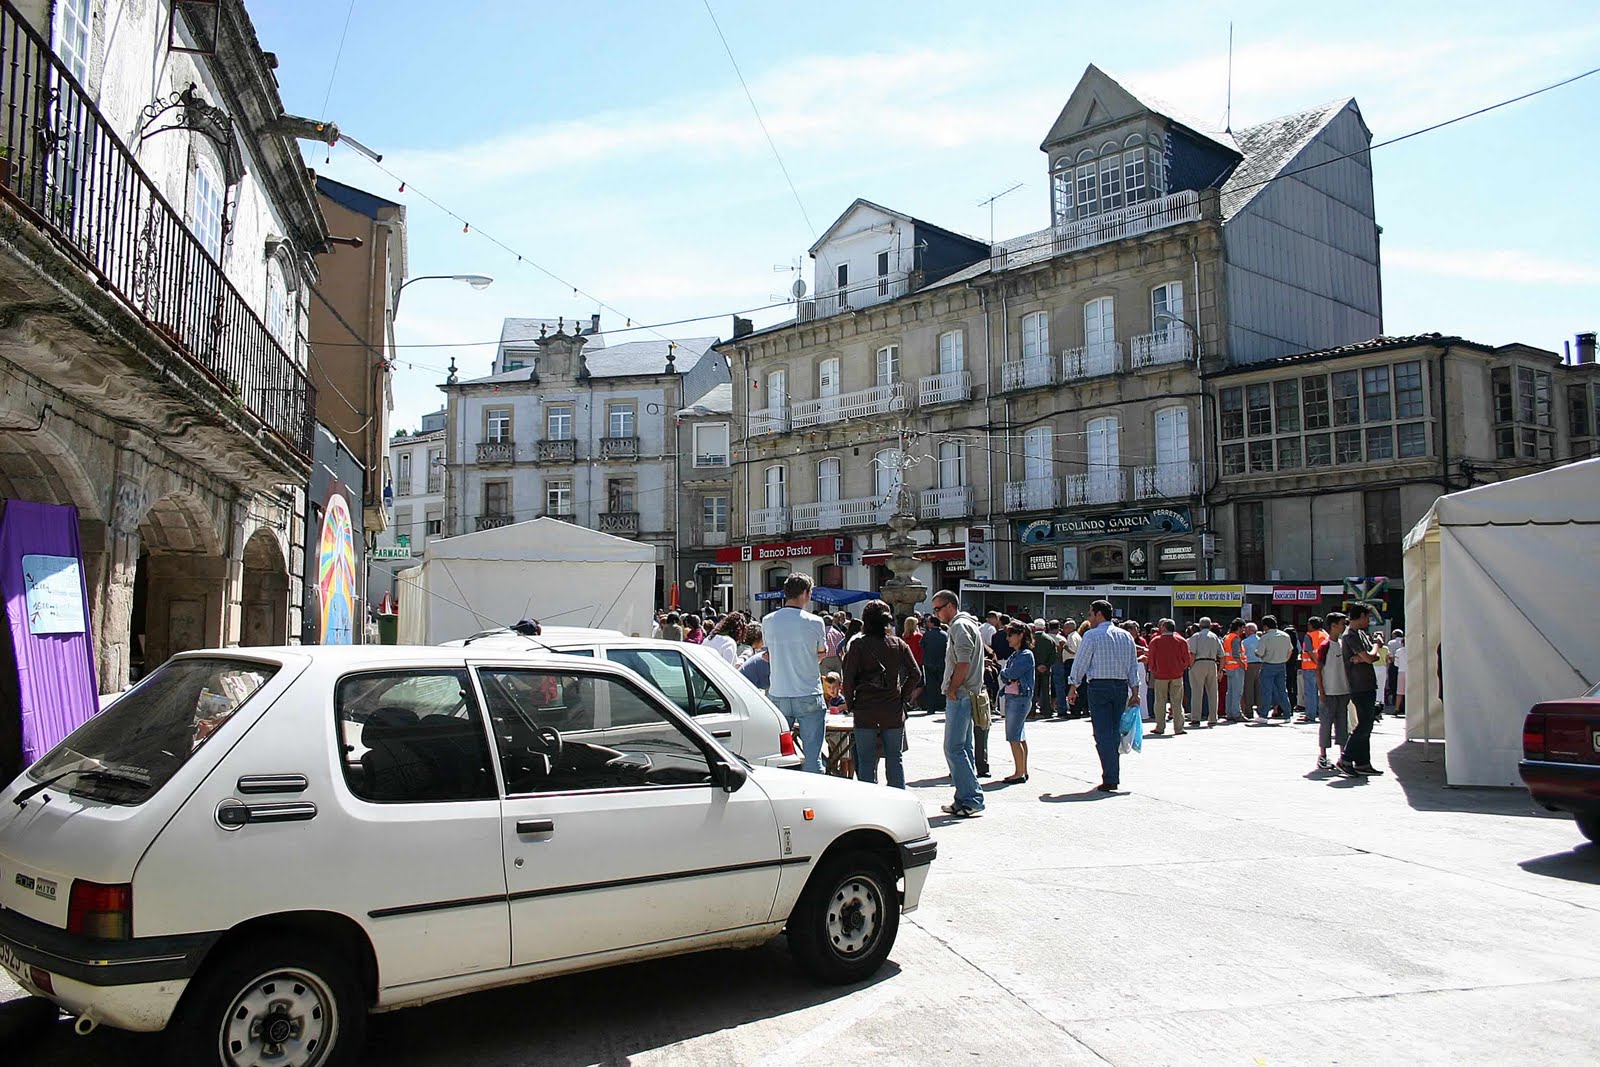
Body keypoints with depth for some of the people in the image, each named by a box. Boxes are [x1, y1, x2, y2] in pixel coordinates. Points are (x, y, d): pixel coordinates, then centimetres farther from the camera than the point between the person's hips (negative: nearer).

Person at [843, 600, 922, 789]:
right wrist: (904, 697, 8)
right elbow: (915, 674, -1)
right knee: (895, 758, 11)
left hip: (865, 711, -2)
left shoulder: (858, 645, -5)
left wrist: (850, 703, 4)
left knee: (866, 760, 5)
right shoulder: (899, 644, 3)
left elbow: (849, 678, -7)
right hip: (894, 710, 2)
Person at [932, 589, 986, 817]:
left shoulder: (960, 626, -12)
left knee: (953, 748, -10)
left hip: (959, 696, -11)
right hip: (964, 696, 11)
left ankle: (972, 798, -9)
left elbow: (963, 662, -21)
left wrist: (952, 690, -14)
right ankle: (965, 798, 16)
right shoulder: (964, 624, 21)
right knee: (963, 748, 12)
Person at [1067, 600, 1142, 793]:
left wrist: (1073, 687, 5)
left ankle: (1109, 780, -8)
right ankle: (1115, 777, 15)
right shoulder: (1126, 636, 11)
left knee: (1103, 733, -4)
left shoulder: (1092, 635, -6)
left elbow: (1080, 663, -5)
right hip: (1121, 686, 6)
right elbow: (1133, 667, 11)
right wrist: (1134, 693, 12)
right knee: (1115, 732, 13)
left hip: (1099, 686, -5)